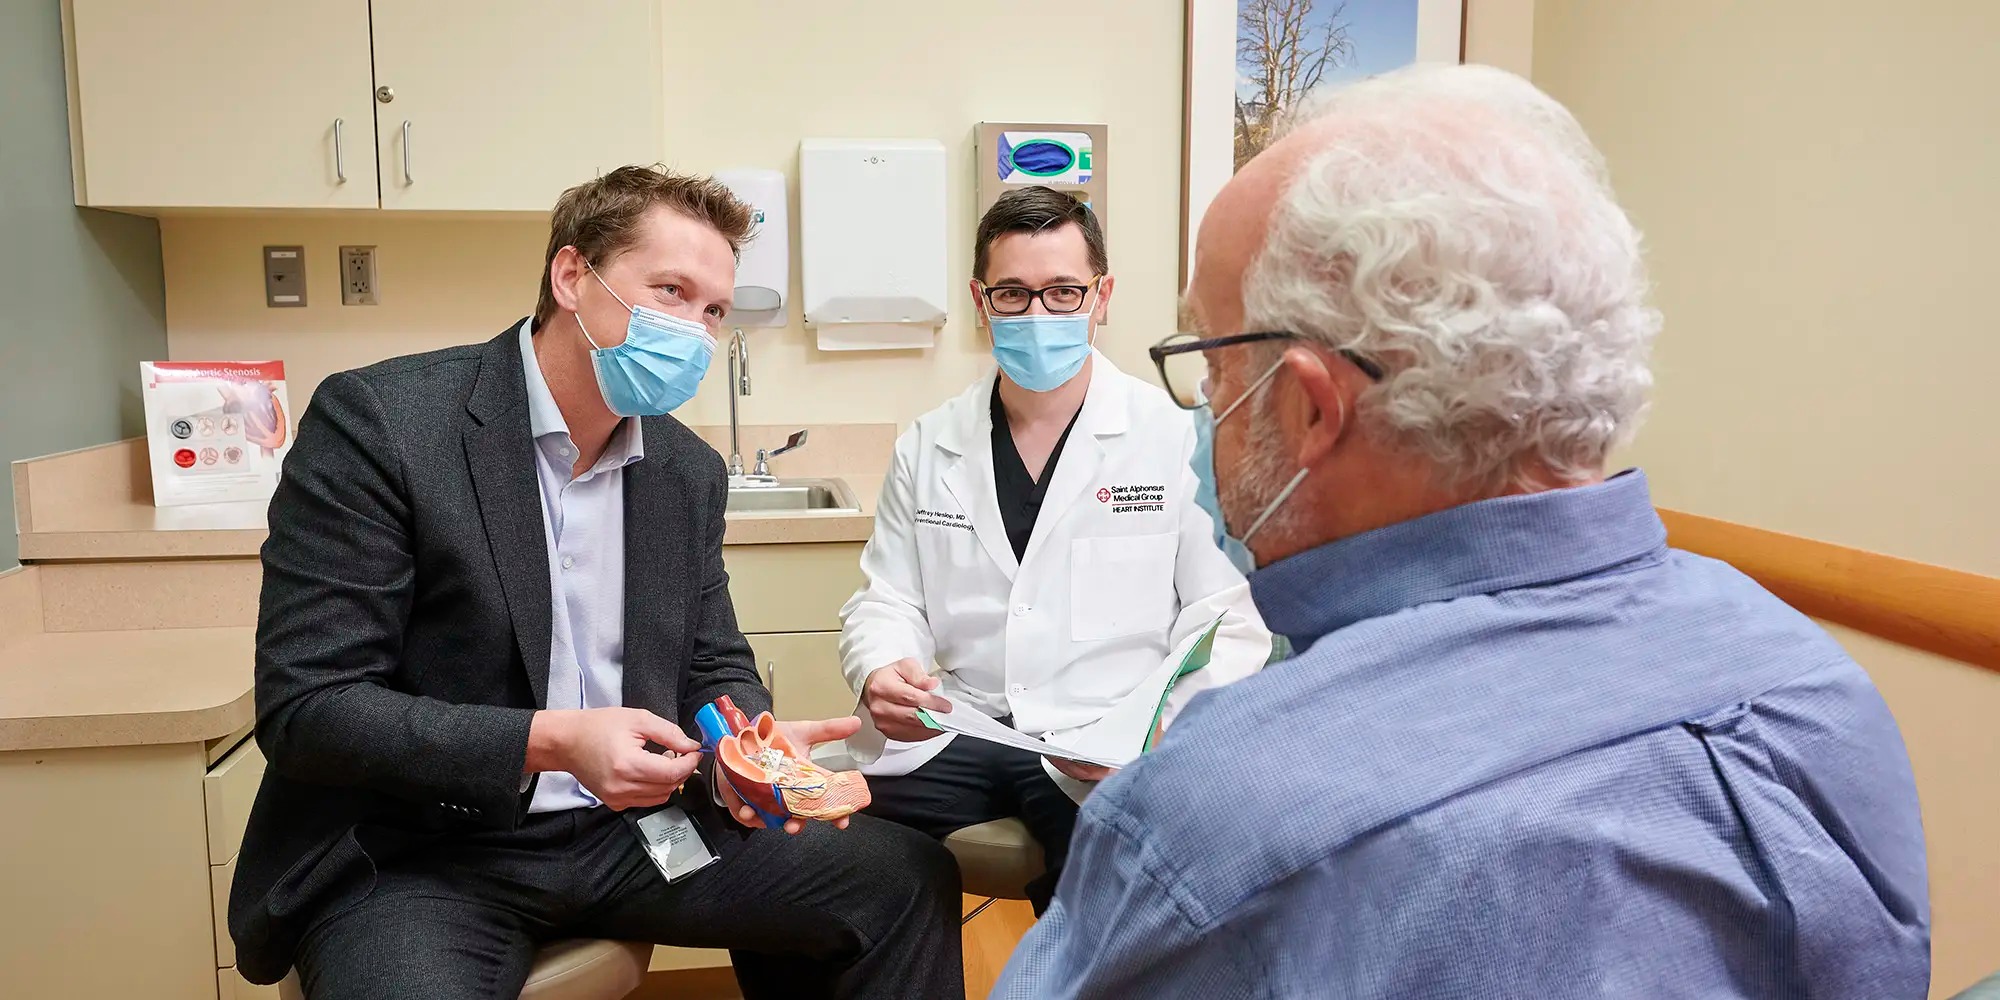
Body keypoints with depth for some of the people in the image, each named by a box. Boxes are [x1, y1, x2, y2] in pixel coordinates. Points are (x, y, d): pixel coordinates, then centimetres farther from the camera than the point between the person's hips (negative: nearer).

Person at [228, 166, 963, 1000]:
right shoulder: (376, 421, -12)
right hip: (416, 856, -5)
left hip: (629, 829, 6)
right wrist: (550, 742, -25)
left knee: (905, 876, -4)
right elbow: (305, 706, -14)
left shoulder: (689, 472, 6)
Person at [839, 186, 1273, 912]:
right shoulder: (926, 447, 11)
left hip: (1109, 745, -2)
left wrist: (1158, 732, -19)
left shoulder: (1178, 438, 0)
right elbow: (888, 601, 13)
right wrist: (881, 673, -10)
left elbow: (1228, 621, -1)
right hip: (949, 735, 3)